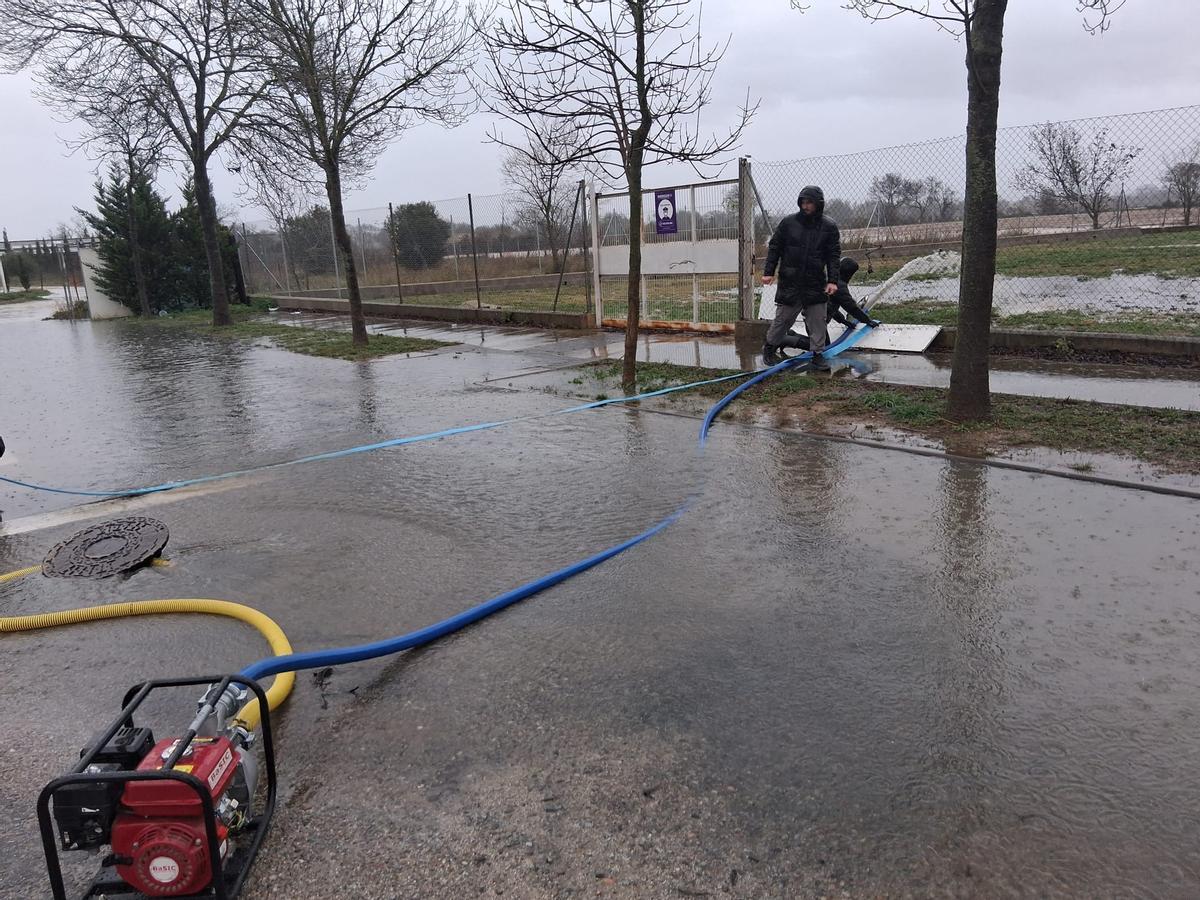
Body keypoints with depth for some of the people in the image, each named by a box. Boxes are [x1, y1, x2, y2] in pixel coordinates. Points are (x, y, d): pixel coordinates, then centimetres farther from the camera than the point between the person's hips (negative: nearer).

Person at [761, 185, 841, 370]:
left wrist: (832, 281, -6)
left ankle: (817, 354, 13)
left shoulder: (829, 226, 1)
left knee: (818, 321, 3)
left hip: (816, 283, 1)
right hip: (790, 282, -1)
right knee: (783, 317, 5)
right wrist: (768, 272, -2)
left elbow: (833, 256, 2)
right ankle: (769, 348, 23)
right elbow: (774, 247, 5)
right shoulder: (788, 222, -1)